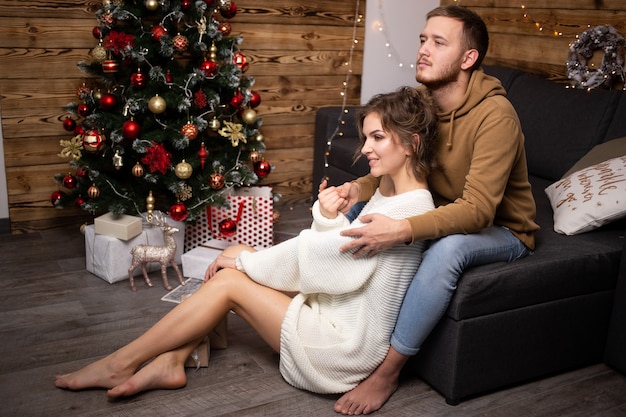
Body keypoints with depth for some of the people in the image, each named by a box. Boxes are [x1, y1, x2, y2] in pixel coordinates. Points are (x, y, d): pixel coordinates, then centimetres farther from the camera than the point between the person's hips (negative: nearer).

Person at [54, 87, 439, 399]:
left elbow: (315, 254, -21)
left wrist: (244, 260, -9)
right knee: (237, 262, -1)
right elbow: (336, 255, 7)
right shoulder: (389, 191, 7)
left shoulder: (408, 208, -23)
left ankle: (120, 364, 1)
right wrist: (329, 218, -14)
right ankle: (170, 363, 1)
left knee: (230, 282, -12)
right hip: (335, 313, 9)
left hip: (347, 348, -9)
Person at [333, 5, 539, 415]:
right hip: (444, 215, 7)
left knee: (447, 248, -39)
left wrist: (401, 230, -48)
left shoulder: (496, 114, -27)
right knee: (357, 215, -5)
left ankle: (388, 371, -23)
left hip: (501, 230, -7)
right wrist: (358, 188, -23)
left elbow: (478, 210, -35)